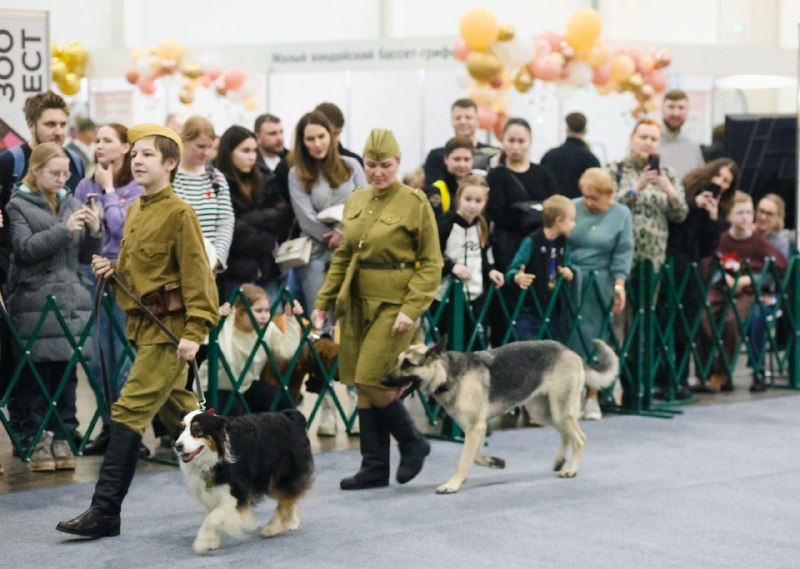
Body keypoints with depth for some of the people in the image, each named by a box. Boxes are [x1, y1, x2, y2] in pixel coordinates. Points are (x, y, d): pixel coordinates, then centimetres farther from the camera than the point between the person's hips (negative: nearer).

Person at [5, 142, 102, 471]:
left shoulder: (71, 203, 13)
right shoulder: (19, 205, 2)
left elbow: (85, 256, 15)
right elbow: (24, 249, -11)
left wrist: (94, 231, -5)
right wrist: (64, 229, -18)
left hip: (71, 302, 4)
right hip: (35, 304, -4)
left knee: (67, 374, 4)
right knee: (36, 377, -1)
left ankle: (62, 438, 12)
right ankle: (37, 441, 6)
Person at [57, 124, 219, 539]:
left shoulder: (178, 212, -12)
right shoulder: (135, 210, 12)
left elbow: (196, 274, -15)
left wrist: (194, 331, -22)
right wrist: (112, 269, 3)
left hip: (169, 328, -9)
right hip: (143, 324, 9)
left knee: (130, 410, -12)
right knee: (176, 408, 19)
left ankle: (105, 512, -11)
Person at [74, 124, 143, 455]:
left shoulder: (138, 188, -4)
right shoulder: (85, 186, 10)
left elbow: (122, 228, -14)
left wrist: (108, 189, -7)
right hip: (92, 275, 5)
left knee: (125, 358, -1)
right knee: (97, 357, 6)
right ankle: (108, 426, 16)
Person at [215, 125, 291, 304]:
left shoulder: (263, 184, 16)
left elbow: (284, 216, 3)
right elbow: (234, 233, -14)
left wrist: (249, 218, -9)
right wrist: (270, 241, -5)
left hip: (267, 269, 6)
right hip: (237, 273, -6)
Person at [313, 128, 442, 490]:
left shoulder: (415, 202, -7)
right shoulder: (355, 202, 10)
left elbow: (431, 263, -7)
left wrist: (411, 309, -16)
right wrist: (324, 301, 12)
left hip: (393, 304, -6)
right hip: (357, 302, 6)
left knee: (372, 382, -12)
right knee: (361, 387, 6)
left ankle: (412, 443, 11)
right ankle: (374, 467, 14)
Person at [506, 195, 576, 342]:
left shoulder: (562, 242, 5)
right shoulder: (532, 242, -14)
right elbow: (512, 270, -14)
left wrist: (568, 272, -5)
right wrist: (518, 277, -36)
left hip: (553, 310, 6)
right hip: (529, 311, -6)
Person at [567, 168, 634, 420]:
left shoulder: (621, 215, 2)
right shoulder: (572, 209, 2)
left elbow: (623, 253, 0)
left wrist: (619, 285, -6)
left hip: (598, 285, -1)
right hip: (569, 281, 1)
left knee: (592, 337, -1)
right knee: (568, 335, -1)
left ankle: (591, 396, 7)